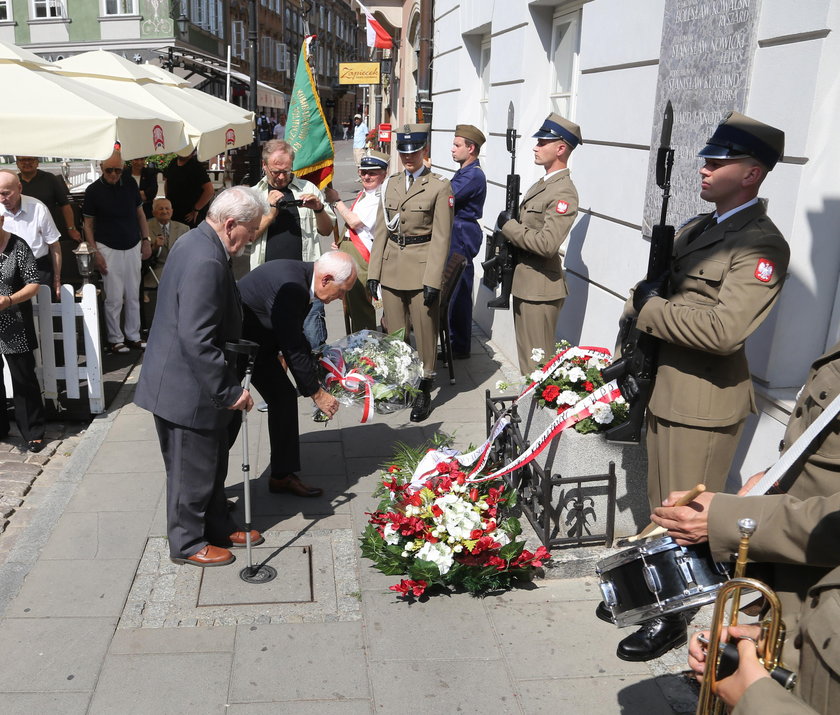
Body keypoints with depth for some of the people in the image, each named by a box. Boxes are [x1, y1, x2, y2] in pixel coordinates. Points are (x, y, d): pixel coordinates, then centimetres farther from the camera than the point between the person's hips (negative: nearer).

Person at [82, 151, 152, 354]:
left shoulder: (130, 184, 4)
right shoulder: (93, 190, -6)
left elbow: (140, 213, 14)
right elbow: (88, 224, -1)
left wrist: (146, 240, 9)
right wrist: (95, 253, -8)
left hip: (133, 247, 4)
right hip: (109, 249, -4)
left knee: (133, 295, 9)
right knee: (114, 298, -2)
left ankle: (133, 336, 19)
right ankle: (115, 339, 11)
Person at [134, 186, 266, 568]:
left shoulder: (195, 241, 6)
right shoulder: (206, 261, -27)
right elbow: (196, 340, -31)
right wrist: (230, 391, -24)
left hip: (192, 381, 10)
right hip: (186, 388, -10)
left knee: (212, 461, 22)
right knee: (193, 468, 7)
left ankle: (217, 526, 38)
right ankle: (187, 544, 26)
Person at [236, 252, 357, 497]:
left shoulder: (300, 275, -3)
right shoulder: (289, 287, -32)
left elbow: (295, 337, 7)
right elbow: (294, 348, -26)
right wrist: (317, 394, -17)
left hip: (256, 340, 10)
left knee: (284, 397, 7)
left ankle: (282, 475, 16)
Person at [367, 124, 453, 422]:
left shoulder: (439, 186, -6)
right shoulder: (392, 182, 10)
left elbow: (441, 237, -9)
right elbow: (382, 229, 11)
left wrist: (433, 280, -15)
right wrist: (374, 271, 6)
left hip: (421, 268, -5)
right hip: (391, 268, 5)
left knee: (425, 332, 4)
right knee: (394, 331, 12)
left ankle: (424, 390, 16)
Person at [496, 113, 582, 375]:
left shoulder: (564, 192, -18)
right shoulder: (542, 184, 14)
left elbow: (547, 243, -28)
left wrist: (509, 225, -18)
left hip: (540, 290, -10)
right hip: (524, 284, 10)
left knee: (538, 363, -1)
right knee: (525, 356, 20)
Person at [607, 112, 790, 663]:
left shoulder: (762, 245, -16)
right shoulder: (698, 228, 12)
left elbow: (724, 329, -29)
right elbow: (655, 288, 16)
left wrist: (647, 308, -19)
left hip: (704, 404, -8)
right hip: (664, 390, 8)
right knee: (662, 509, 22)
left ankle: (675, 617, 23)